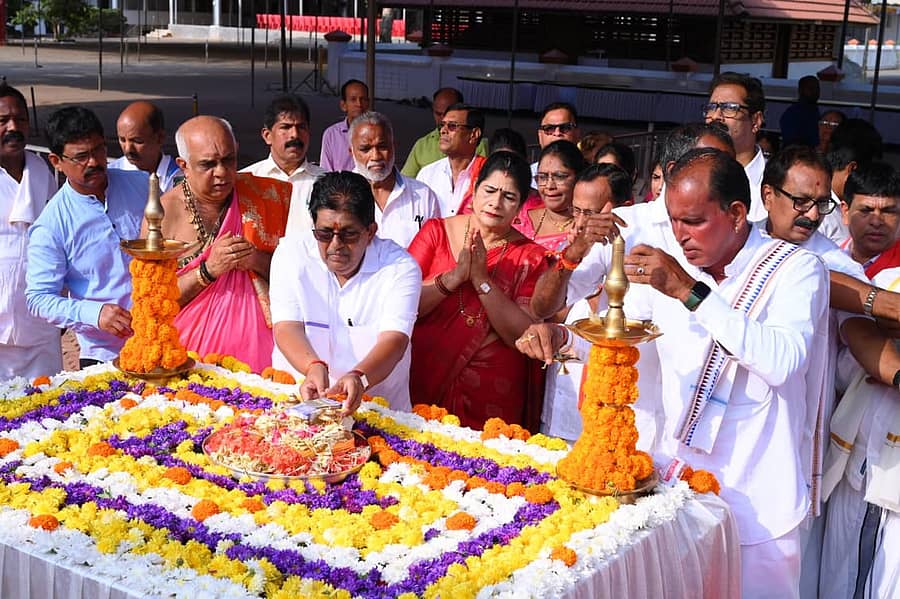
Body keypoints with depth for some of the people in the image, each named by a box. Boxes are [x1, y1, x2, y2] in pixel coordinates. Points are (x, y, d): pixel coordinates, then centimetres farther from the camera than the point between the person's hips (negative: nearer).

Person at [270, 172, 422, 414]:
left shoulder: (400, 267, -5)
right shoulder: (291, 252, 0)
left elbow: (394, 340, -17)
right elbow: (286, 327, -10)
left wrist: (359, 378, -38)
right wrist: (314, 367, -31)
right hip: (296, 399, 0)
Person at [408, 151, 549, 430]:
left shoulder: (530, 257, -1)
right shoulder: (437, 231, 2)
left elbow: (525, 336, -12)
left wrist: (481, 279, -18)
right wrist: (453, 277, -20)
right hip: (422, 387, 1)